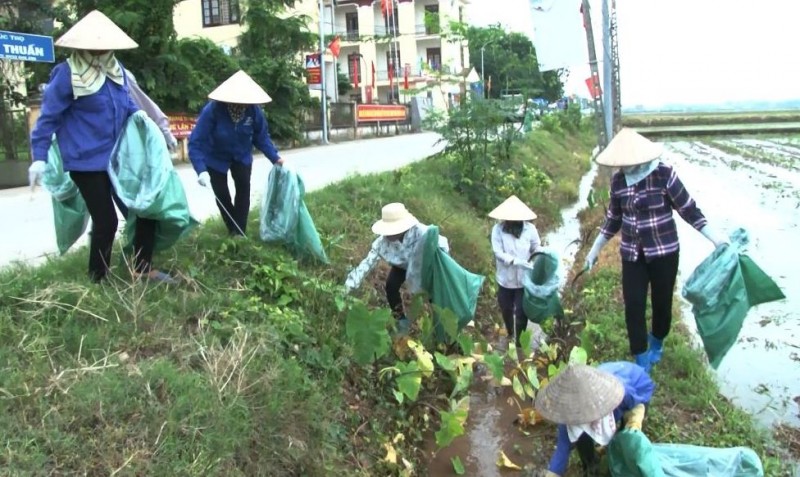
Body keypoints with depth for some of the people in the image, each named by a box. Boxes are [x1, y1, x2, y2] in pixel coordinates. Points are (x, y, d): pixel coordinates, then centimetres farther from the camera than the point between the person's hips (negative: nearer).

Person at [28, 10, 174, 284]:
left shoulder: (116, 69, 7)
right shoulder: (67, 74, -14)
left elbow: (127, 105, 20)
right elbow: (48, 117, -11)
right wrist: (39, 157, -13)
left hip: (117, 156, 7)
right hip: (86, 161, -7)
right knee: (106, 220, -4)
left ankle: (142, 269, 23)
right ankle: (97, 280, 18)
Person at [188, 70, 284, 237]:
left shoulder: (253, 109, -25)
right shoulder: (212, 110, -35)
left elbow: (262, 136, -9)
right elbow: (196, 142, -35)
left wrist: (275, 158, -19)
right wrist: (201, 170, -46)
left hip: (241, 156, 2)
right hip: (215, 158, -2)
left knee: (243, 187, -14)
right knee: (221, 194, -3)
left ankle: (240, 233, -7)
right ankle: (233, 231, 19)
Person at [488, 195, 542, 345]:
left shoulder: (530, 228, -12)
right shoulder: (498, 229, -14)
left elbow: (536, 249, -1)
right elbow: (498, 252, -18)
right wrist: (517, 261, -30)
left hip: (524, 278, -1)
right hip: (505, 278, 1)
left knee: (521, 312, 6)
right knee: (506, 309, 21)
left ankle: (519, 342, 25)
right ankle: (509, 335, 48)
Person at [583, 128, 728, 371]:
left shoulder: (664, 174, -17)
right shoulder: (618, 180, -4)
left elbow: (689, 210, -10)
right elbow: (614, 218, 9)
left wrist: (715, 239, -16)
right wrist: (595, 249, 13)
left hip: (663, 252, -3)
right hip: (631, 254, 3)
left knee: (662, 303, 11)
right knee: (633, 306, 0)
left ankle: (656, 344, 42)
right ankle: (642, 363, 15)